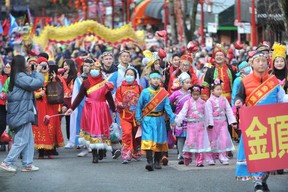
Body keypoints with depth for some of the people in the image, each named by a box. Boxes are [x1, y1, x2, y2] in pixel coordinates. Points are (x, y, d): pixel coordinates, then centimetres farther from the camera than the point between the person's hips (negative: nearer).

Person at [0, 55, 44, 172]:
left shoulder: (17, 76, 14)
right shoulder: (20, 76, -17)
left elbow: (31, 82, 16)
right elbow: (38, 83, -22)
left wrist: (36, 72, 6)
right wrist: (38, 72, -7)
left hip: (22, 112, 10)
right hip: (22, 113, -10)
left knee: (29, 140, 12)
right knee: (22, 140, -5)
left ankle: (27, 164, 13)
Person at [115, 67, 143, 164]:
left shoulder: (139, 88, 7)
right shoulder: (120, 88, 6)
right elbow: (117, 101, 6)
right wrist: (120, 105, -14)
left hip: (137, 115, 2)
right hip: (125, 116, -2)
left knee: (136, 136, 11)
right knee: (126, 133, -20)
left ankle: (136, 154, 31)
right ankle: (126, 155, -20)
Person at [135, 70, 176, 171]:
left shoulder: (163, 93, 3)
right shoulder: (145, 92, -1)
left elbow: (167, 106, 0)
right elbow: (139, 106, 4)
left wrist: (172, 118, -8)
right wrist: (139, 118, -3)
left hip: (159, 119, 3)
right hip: (148, 119, -3)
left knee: (159, 140, 8)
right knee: (148, 140, -14)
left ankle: (157, 162, 21)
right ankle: (149, 162, -20)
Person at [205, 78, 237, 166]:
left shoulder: (224, 100, 6)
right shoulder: (209, 101, -7)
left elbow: (229, 111, 6)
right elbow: (209, 113, -11)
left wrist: (233, 121, 1)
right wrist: (210, 124, -16)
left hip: (222, 123, 3)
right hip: (213, 124, -3)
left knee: (224, 139, -5)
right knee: (212, 140, 4)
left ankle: (223, 157, 0)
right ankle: (210, 158, 13)